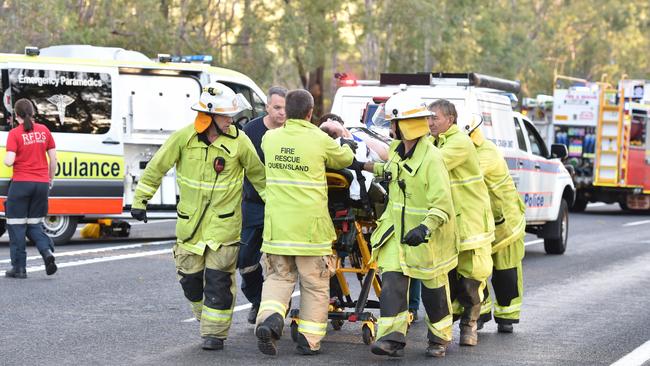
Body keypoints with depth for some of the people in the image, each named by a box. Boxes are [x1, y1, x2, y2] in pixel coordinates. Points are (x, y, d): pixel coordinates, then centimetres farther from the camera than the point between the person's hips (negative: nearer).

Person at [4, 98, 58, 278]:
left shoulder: (15, 134, -8)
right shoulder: (43, 130, 4)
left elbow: (9, 161, -16)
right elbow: (53, 159, 6)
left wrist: (5, 159, 7)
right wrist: (51, 179, 18)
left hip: (21, 183, -4)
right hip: (41, 183, 4)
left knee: (16, 225, 6)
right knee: (34, 224, 16)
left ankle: (19, 267, 6)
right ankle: (47, 251, -10)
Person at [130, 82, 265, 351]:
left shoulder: (239, 141, -9)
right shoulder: (184, 137, -8)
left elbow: (257, 173, 6)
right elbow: (157, 167, 2)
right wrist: (140, 201, 4)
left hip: (224, 223, -2)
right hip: (190, 221, 2)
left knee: (218, 279, -5)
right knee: (190, 277, 9)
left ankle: (215, 332, 5)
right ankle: (205, 317, 32)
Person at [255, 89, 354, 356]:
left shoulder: (270, 138, 2)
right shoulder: (320, 141, -8)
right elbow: (345, 159, 10)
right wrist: (347, 142, 34)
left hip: (277, 224, 3)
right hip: (310, 224, -3)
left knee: (278, 277, 13)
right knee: (315, 284, 9)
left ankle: (269, 318, -13)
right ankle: (309, 341, 10)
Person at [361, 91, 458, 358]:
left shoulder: (431, 158, -24)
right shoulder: (397, 150, 3)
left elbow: (443, 204, -28)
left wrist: (425, 228, -38)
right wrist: (369, 166, 31)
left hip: (427, 235, -7)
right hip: (397, 229, 7)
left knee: (434, 287, 9)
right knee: (392, 280, -7)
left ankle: (440, 338, 26)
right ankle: (393, 338, -10)